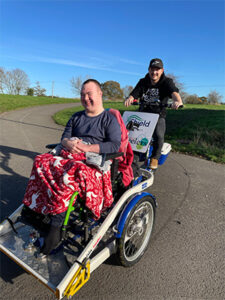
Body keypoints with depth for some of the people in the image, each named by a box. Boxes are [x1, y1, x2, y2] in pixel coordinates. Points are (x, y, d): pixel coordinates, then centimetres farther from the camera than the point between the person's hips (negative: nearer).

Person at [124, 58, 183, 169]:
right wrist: (129, 99, -32)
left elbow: (174, 92, -22)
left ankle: (155, 158, 1)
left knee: (159, 135, -27)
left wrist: (178, 101, -46)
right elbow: (134, 94, -6)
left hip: (158, 115, -2)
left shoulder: (167, 82, -2)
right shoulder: (143, 82, 7)